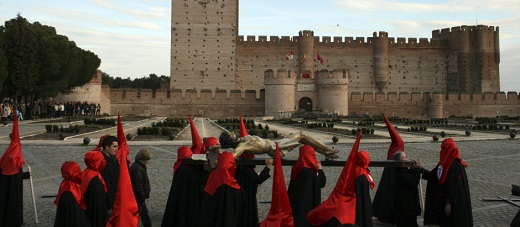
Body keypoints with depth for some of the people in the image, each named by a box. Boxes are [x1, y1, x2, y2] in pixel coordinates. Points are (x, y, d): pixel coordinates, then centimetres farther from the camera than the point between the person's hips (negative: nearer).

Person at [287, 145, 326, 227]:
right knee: (304, 220, 0)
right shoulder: (309, 172, -21)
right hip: (307, 205, -8)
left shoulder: (296, 168, 3)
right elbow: (322, 182, -13)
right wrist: (320, 169, 0)